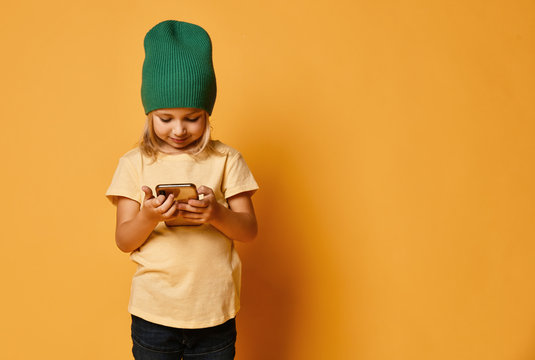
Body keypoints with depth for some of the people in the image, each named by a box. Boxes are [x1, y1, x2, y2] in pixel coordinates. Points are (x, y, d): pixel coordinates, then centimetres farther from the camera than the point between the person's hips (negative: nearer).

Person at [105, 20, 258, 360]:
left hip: (214, 311, 0)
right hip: (153, 312, 0)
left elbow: (249, 230, -2)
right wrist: (148, 218, -22)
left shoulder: (226, 159, -1)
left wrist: (216, 214, -21)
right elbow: (124, 241, -2)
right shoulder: (135, 163, -1)